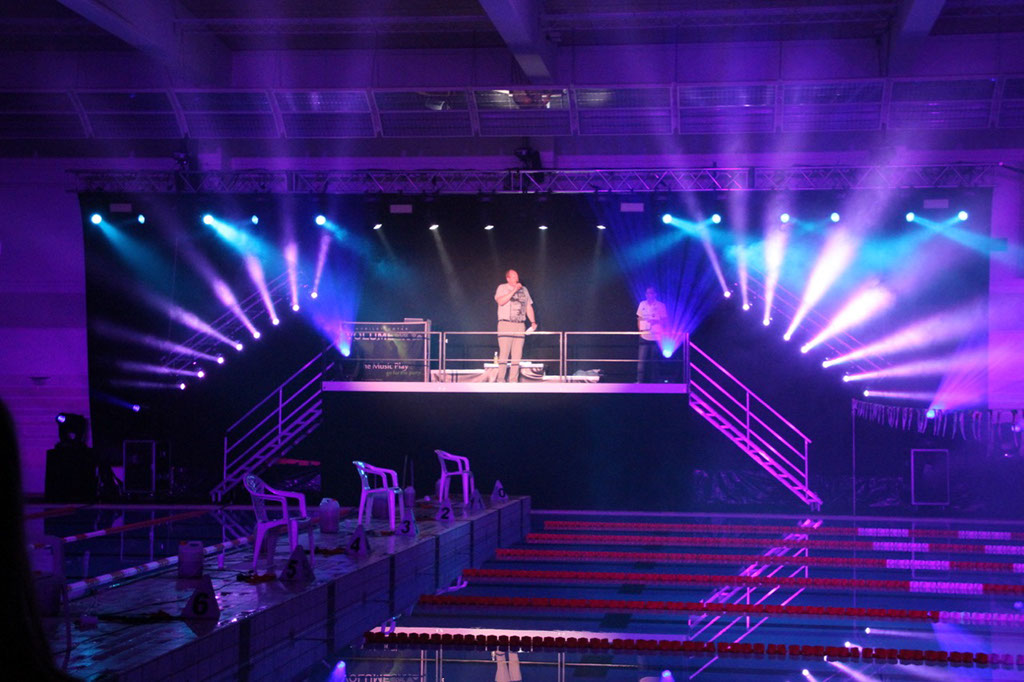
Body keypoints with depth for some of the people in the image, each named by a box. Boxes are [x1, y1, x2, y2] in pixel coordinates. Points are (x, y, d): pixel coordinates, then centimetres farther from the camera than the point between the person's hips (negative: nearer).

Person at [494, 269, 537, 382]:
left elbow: (529, 307, 20)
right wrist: (514, 290, -12)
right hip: (506, 324, -4)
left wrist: (533, 322, 7)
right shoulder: (502, 288, 6)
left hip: (520, 325, 4)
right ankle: (500, 380, -8)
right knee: (504, 354, -10)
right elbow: (500, 301, -12)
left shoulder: (524, 290, 19)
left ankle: (513, 381, 1)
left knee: (517, 356, -1)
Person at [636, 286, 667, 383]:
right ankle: (640, 381, -1)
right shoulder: (642, 304, 7)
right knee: (642, 360, -4)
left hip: (656, 337, -2)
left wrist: (656, 321, -18)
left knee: (654, 360, 3)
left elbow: (665, 319, -2)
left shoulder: (660, 305, -2)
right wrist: (640, 329, 5)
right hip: (644, 336, 2)